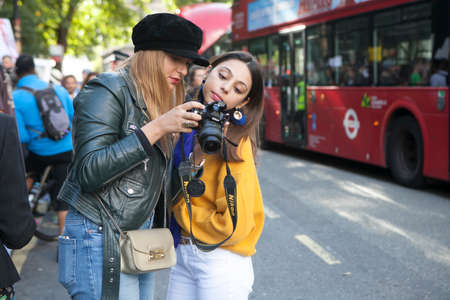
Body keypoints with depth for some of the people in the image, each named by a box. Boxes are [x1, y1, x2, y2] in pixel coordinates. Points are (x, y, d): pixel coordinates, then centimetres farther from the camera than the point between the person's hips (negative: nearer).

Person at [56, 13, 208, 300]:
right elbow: (89, 172, -22)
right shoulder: (109, 90, -11)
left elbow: (164, 182, 13)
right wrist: (156, 128, -23)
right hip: (102, 238, -8)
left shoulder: (159, 102, 12)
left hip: (142, 235, 8)